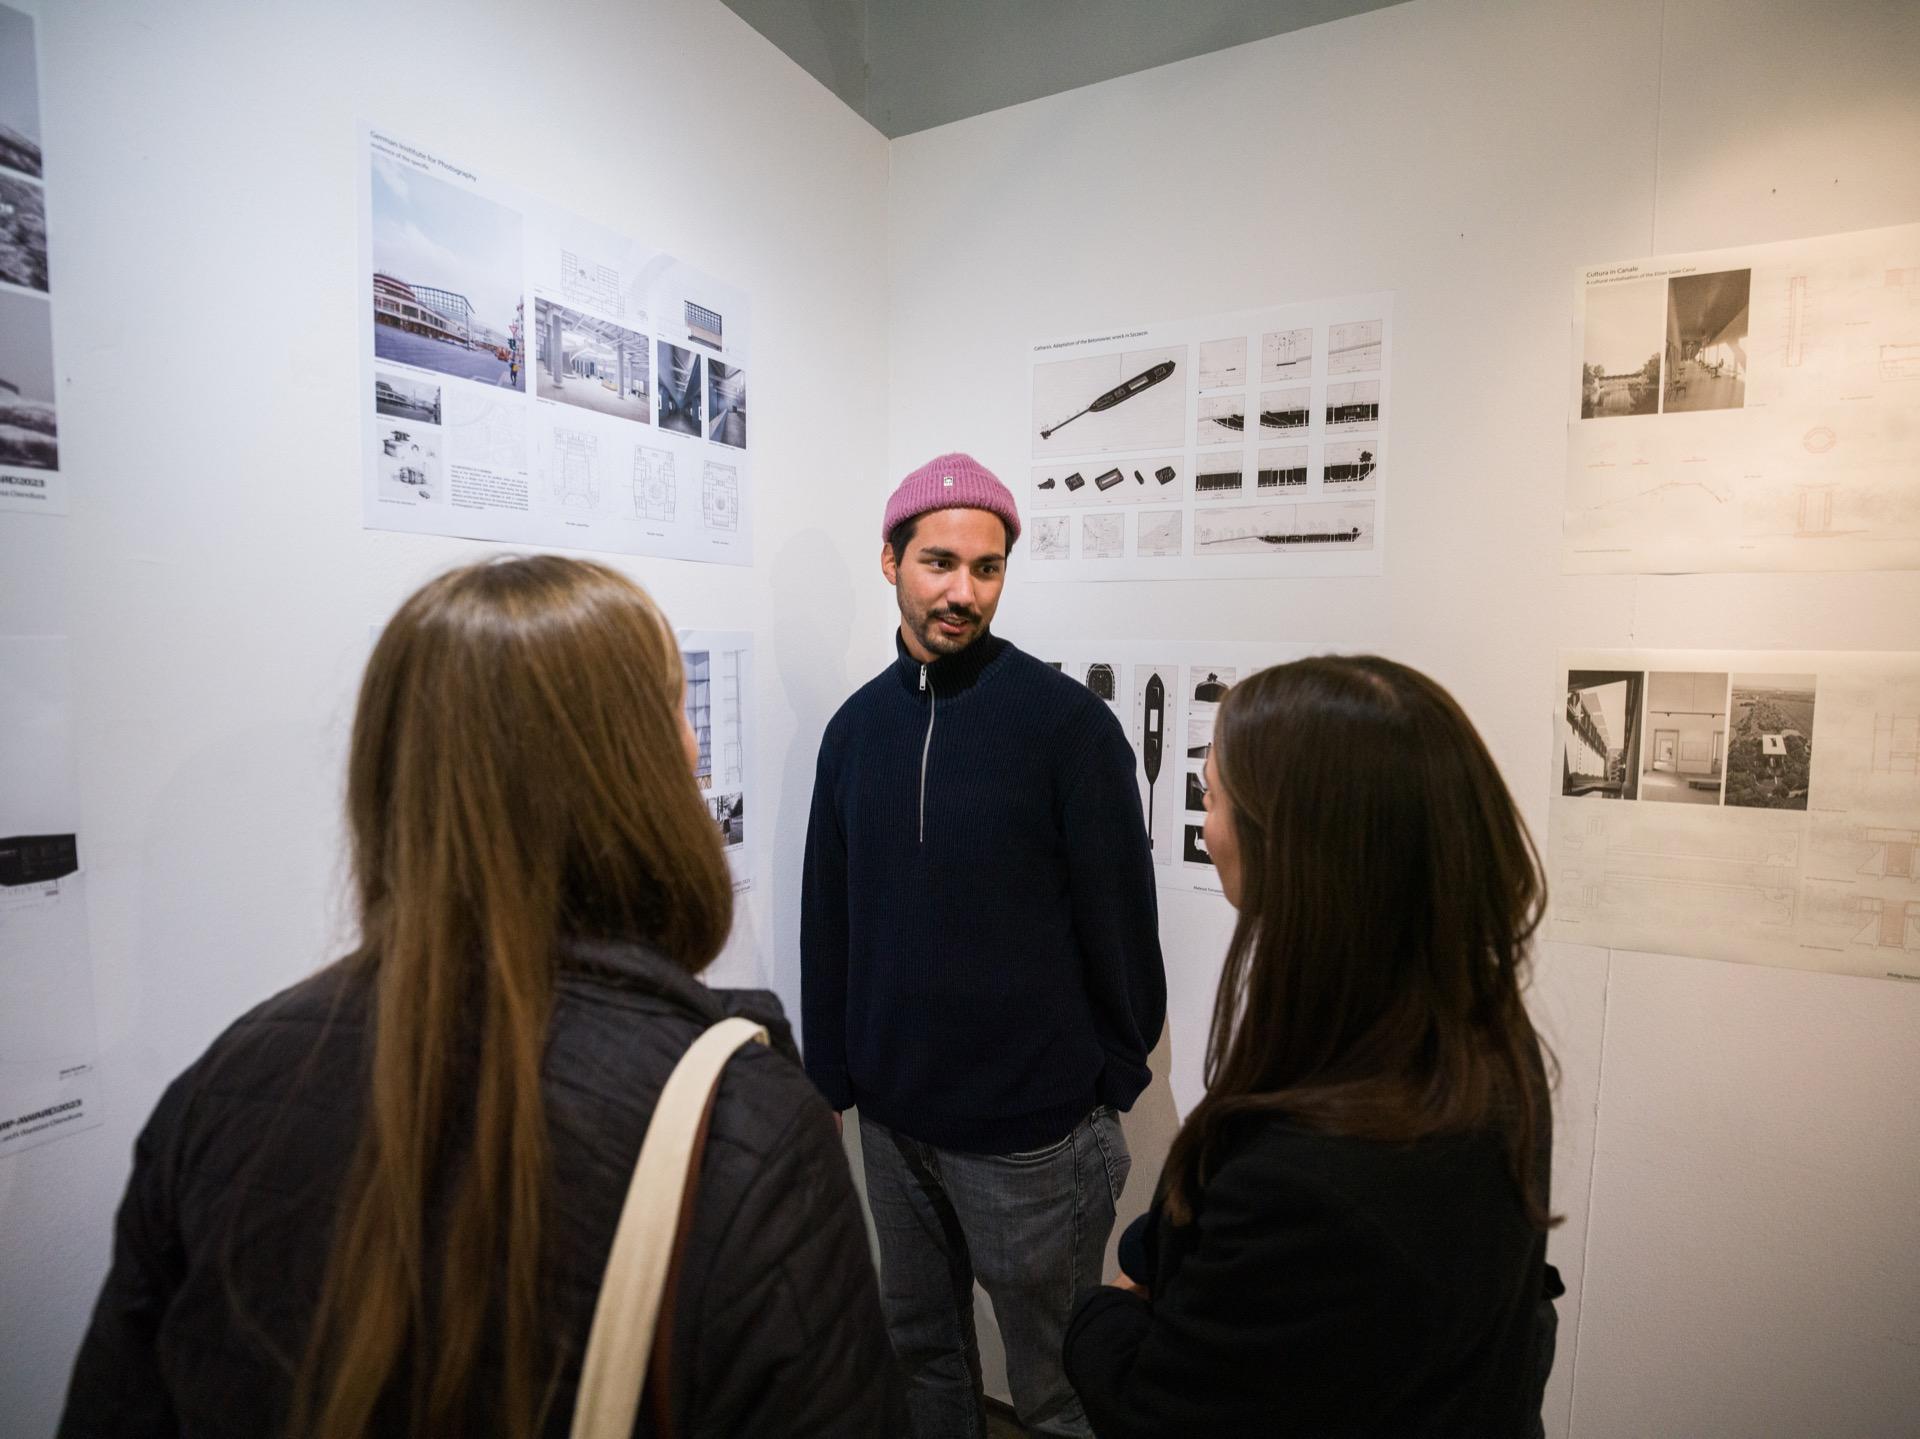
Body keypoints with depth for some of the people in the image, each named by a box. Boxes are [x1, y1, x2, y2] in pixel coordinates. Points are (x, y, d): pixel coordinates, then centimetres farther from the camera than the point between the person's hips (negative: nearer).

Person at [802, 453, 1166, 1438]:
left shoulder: (1067, 720, -13)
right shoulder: (857, 723, 1)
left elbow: (1118, 916, -9)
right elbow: (828, 917, 5)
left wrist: (1117, 1075, -3)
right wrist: (831, 1077, 7)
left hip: (1032, 1130, -4)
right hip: (891, 1120, 5)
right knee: (918, 1349, 24)